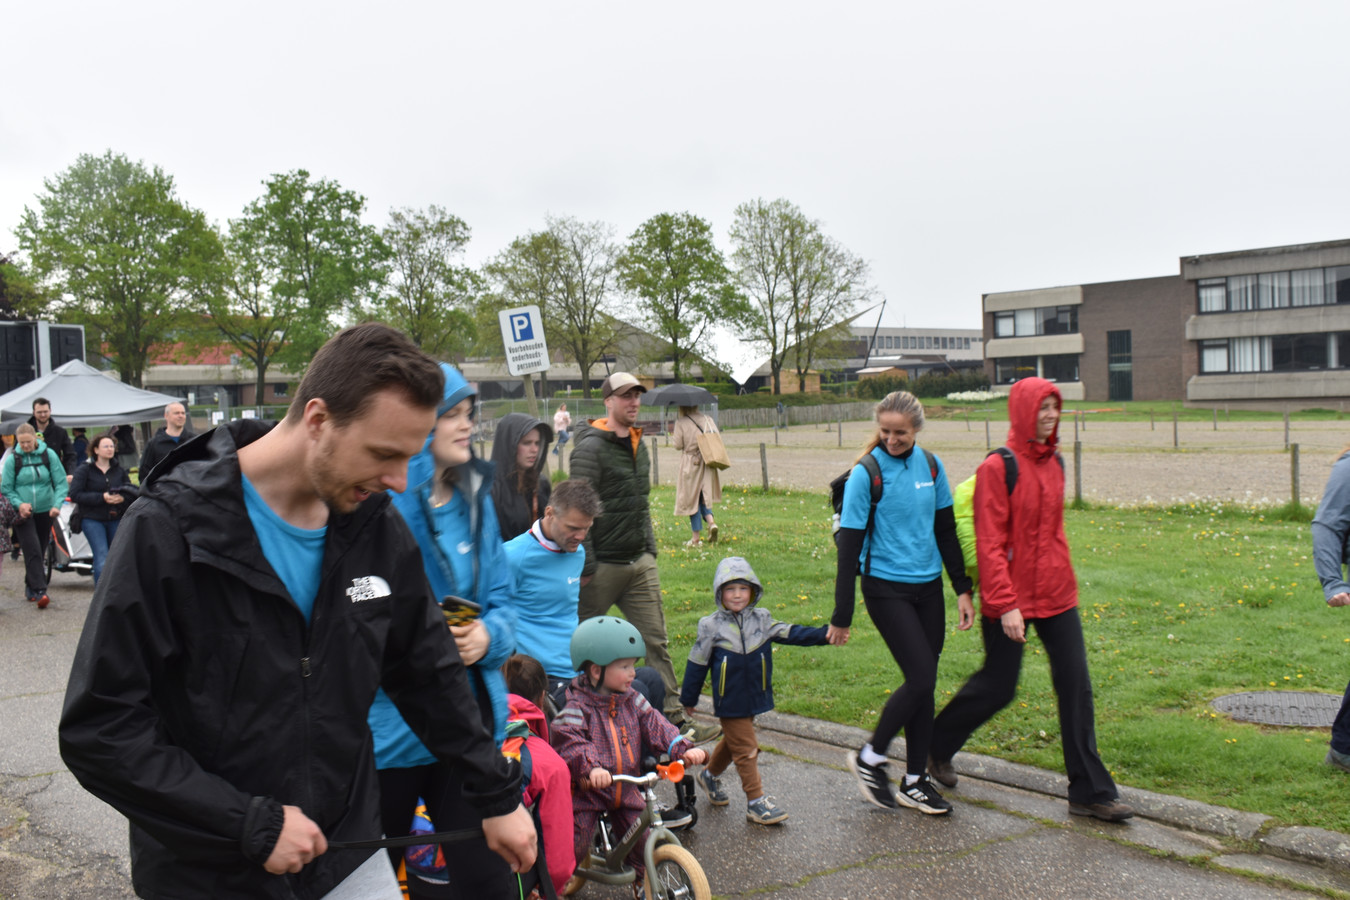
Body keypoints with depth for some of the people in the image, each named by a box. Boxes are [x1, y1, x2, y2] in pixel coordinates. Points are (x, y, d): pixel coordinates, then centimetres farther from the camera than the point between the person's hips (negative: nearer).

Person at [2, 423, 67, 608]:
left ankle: (30, 587, 29)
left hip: (45, 511, 2)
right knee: (33, 551, -14)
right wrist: (19, 504, -16)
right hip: (23, 513, -2)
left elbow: (61, 483, -4)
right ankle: (39, 591, -16)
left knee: (40, 552, 11)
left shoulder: (49, 455, -3)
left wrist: (57, 505, -17)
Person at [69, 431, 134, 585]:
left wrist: (122, 498, -13)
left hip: (116, 519, 4)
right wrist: (102, 497, -17)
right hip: (92, 519, -4)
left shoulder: (119, 470, 12)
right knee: (102, 558, -13)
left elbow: (132, 492, 11)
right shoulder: (85, 469, 0)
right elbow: (75, 494, -8)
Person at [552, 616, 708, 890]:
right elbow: (569, 741, -29)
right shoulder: (577, 705, -16)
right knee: (574, 847, -3)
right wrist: (591, 767, -46)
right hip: (587, 792, -5)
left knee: (642, 842, 6)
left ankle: (646, 884, 31)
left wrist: (684, 748, -16)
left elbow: (655, 727, -1)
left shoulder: (632, 700, 3)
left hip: (626, 791, 5)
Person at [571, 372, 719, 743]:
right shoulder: (591, 447, -12)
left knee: (656, 642, 4)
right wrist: (586, 565, -18)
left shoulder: (638, 443, 13)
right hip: (603, 565, -7)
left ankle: (674, 718, 6)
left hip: (640, 562, 7)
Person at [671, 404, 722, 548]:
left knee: (692, 499, 4)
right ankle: (711, 521, -8)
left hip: (690, 465, -4)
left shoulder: (680, 423, -8)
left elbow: (678, 445, -8)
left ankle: (696, 537, 5)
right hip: (707, 464, 4)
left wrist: (673, 435, 10)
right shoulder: (708, 420, 4)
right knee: (703, 497, 18)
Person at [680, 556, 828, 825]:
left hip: (754, 698, 5)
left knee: (732, 741, 21)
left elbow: (791, 633, -3)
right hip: (729, 701, -5)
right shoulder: (711, 627, -7)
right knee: (745, 748, -4)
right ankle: (755, 802, 4)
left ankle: (710, 775, 45)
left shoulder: (762, 620, 1)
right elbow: (697, 664, -1)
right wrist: (688, 699, 5)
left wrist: (824, 634, -17)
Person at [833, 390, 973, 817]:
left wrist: (963, 588, 11)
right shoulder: (866, 473, -12)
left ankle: (915, 782, 22)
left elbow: (946, 530, 13)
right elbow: (849, 546, -11)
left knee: (924, 683, 8)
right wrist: (841, 616, -11)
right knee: (921, 678, -10)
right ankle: (869, 757, 11)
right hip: (886, 587, -5)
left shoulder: (931, 465, 4)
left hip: (928, 586, 5)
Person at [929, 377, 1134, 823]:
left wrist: (1064, 581, 17)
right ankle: (936, 745, 32)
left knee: (1076, 686, 3)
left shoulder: (1054, 464, 9)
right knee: (997, 686, 6)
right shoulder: (997, 467, -13)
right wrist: (1005, 604, -19)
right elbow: (989, 544, -16)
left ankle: (1089, 792, 13)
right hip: (1010, 598, -6)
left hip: (1056, 595, 6)